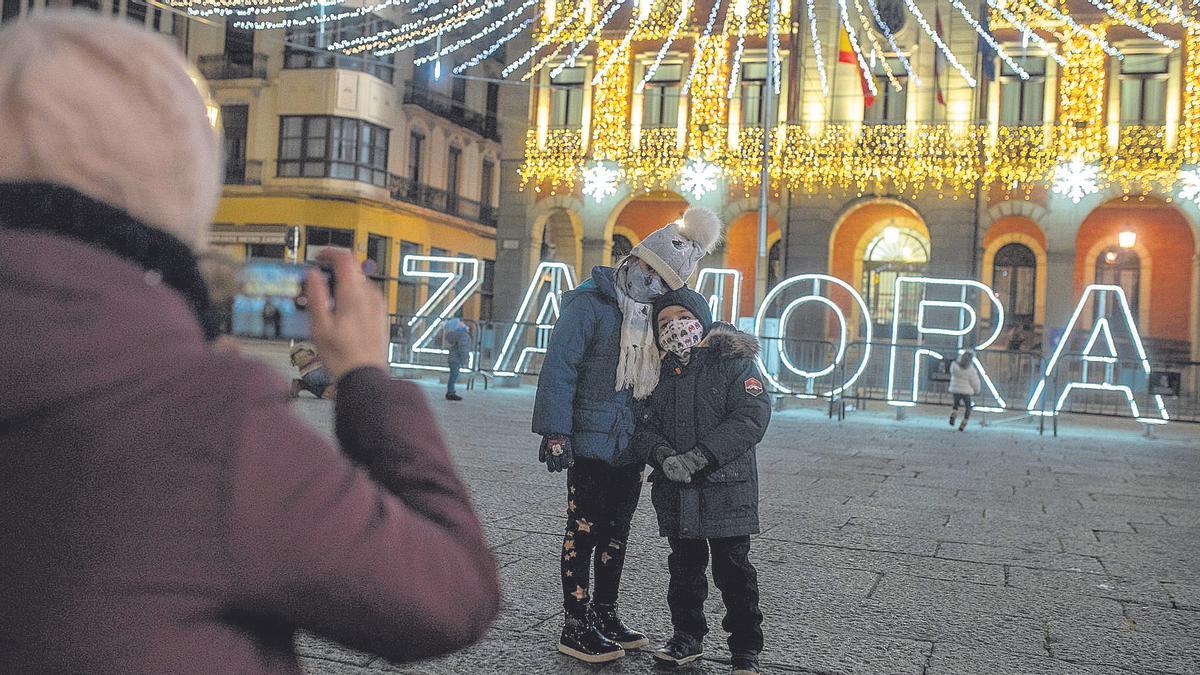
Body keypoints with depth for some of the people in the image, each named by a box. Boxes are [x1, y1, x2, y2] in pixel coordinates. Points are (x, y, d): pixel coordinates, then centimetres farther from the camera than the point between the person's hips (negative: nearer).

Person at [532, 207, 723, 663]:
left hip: (631, 449, 7)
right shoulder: (589, 303, -11)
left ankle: (604, 616, 29)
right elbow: (559, 368, -15)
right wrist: (555, 432, -20)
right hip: (592, 443, -7)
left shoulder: (653, 314, 12)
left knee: (615, 533, 16)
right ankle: (576, 628, 11)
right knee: (582, 534, 0)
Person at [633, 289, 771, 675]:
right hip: (675, 494, 5)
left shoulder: (733, 362, -4)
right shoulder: (661, 372, 12)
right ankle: (687, 639, 31)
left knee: (733, 572, 2)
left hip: (726, 490, -5)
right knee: (684, 569, 16)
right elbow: (645, 426, 7)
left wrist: (699, 458, -20)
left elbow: (751, 417, -15)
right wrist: (664, 456, -16)